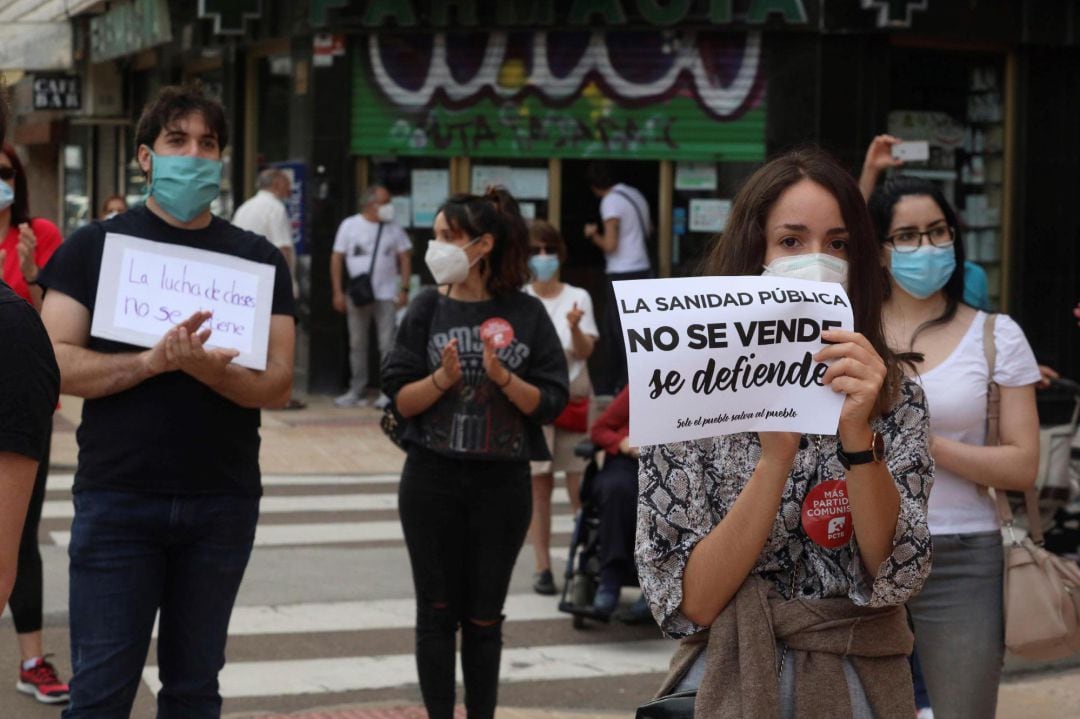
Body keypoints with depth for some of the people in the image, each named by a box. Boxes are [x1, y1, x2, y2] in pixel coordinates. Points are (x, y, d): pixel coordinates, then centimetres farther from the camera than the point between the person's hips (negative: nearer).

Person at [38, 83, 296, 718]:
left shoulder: (259, 259, 7)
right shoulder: (94, 247, 3)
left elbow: (278, 384, -1)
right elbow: (56, 364, -7)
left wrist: (206, 368, -20)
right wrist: (155, 360, -20)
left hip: (223, 501, 2)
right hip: (117, 499, -2)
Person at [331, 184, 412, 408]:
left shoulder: (393, 228, 4)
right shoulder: (349, 226, 1)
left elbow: (405, 257, 6)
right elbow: (337, 258, 2)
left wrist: (404, 289, -3)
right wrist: (338, 292, -4)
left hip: (386, 295, 0)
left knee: (387, 345, -4)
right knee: (357, 345, 7)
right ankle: (357, 391, 14)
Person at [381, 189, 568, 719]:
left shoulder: (527, 314, -3)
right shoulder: (428, 309, -1)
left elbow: (550, 403, -5)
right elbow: (401, 400, -3)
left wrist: (503, 378, -20)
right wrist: (443, 379, -20)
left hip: (502, 482, 0)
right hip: (433, 479, 1)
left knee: (484, 617, 9)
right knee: (437, 612, 6)